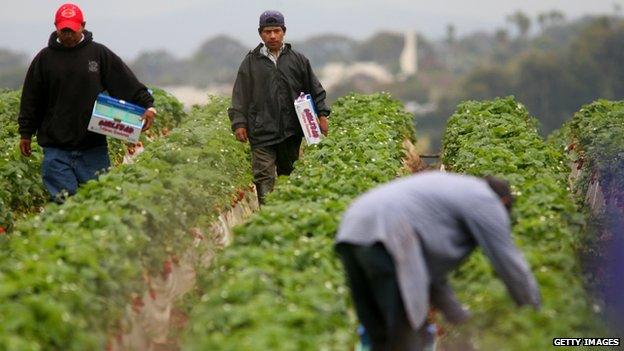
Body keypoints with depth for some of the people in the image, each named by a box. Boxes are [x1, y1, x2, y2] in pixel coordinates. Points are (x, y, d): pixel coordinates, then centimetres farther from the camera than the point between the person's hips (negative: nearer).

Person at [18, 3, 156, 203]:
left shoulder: (99, 54, 4)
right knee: (63, 200, -4)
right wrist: (25, 134, 11)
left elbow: (128, 83, 3)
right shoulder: (45, 58, 5)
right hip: (56, 149, 0)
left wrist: (147, 105, -10)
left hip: (93, 147, 0)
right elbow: (31, 100, 11)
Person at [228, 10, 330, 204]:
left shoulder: (298, 60, 11)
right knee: (264, 177, -10)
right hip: (262, 133, -2)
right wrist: (239, 122, -3)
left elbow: (315, 89, 14)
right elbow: (240, 95, 6)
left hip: (292, 132, 2)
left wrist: (322, 115, 5)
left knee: (289, 175, 10)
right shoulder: (251, 62, 7)